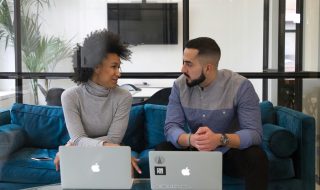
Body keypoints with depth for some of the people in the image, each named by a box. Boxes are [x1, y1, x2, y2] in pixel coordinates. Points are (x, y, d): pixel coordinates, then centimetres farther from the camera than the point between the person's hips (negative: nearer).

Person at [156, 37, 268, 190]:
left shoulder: (241, 86, -19)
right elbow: (171, 127, -15)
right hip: (195, 152, 3)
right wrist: (191, 140, -39)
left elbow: (254, 133, -24)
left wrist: (220, 139, -44)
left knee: (256, 157, -32)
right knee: (162, 151, -23)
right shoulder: (180, 85, -9)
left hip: (230, 152, -2)